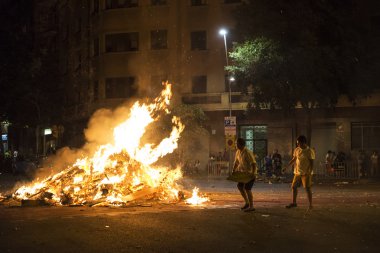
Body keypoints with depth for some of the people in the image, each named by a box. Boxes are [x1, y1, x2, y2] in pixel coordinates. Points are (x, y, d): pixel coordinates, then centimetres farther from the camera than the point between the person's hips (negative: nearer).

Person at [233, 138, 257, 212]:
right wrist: (233, 171, 5)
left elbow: (254, 163, -27)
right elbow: (236, 162, 15)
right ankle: (247, 202, 20)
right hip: (244, 172, 9)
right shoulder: (238, 152, 2)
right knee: (239, 186, 8)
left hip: (251, 172, -9)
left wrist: (253, 173, -35)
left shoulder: (248, 153, -24)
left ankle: (251, 206, 0)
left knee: (247, 188, -9)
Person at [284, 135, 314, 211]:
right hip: (297, 173, 7)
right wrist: (287, 166, 8)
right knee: (294, 187, 11)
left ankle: (311, 205, 0)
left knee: (308, 188, -7)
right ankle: (294, 203, 26)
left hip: (306, 173, -7)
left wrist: (310, 172, -18)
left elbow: (312, 163, -10)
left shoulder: (309, 151, -10)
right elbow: (293, 159, 16)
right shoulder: (296, 150, 7)